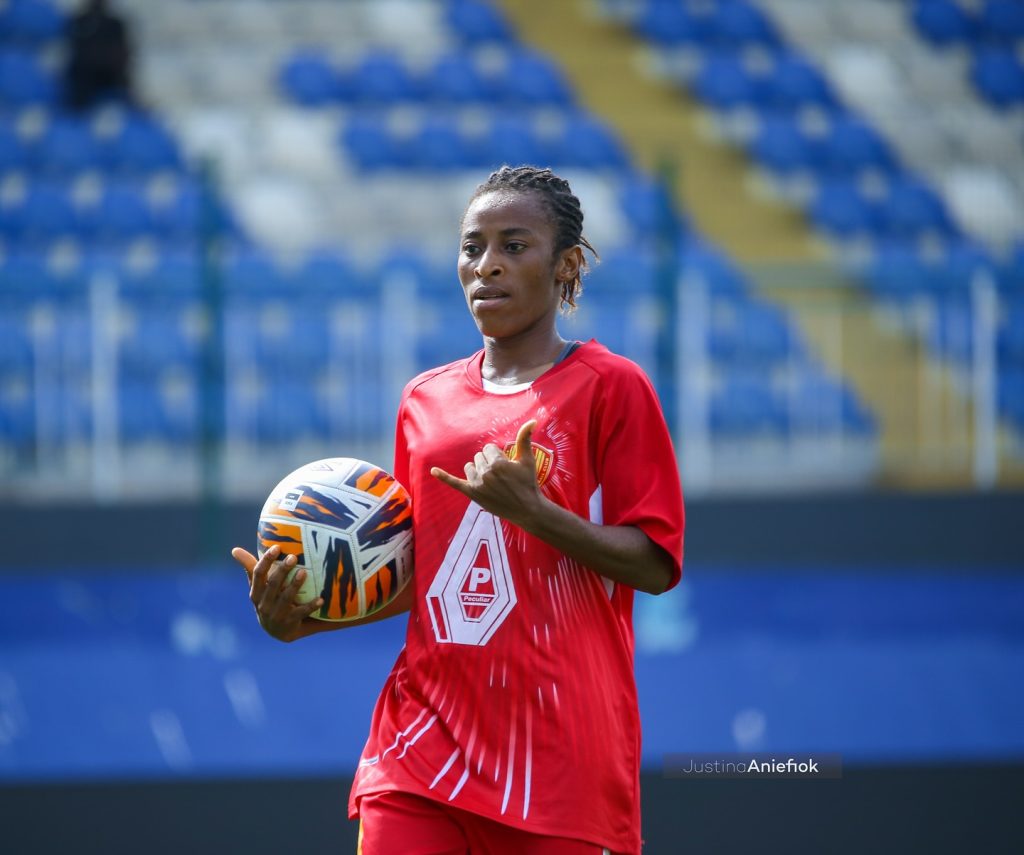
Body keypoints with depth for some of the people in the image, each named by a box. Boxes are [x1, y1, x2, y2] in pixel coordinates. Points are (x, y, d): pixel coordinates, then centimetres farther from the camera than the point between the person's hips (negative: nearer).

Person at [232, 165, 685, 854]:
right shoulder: (425, 399, 14)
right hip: (426, 738, 4)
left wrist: (532, 511, -19)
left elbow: (656, 566, -6)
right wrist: (301, 618, 3)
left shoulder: (609, 387, 0)